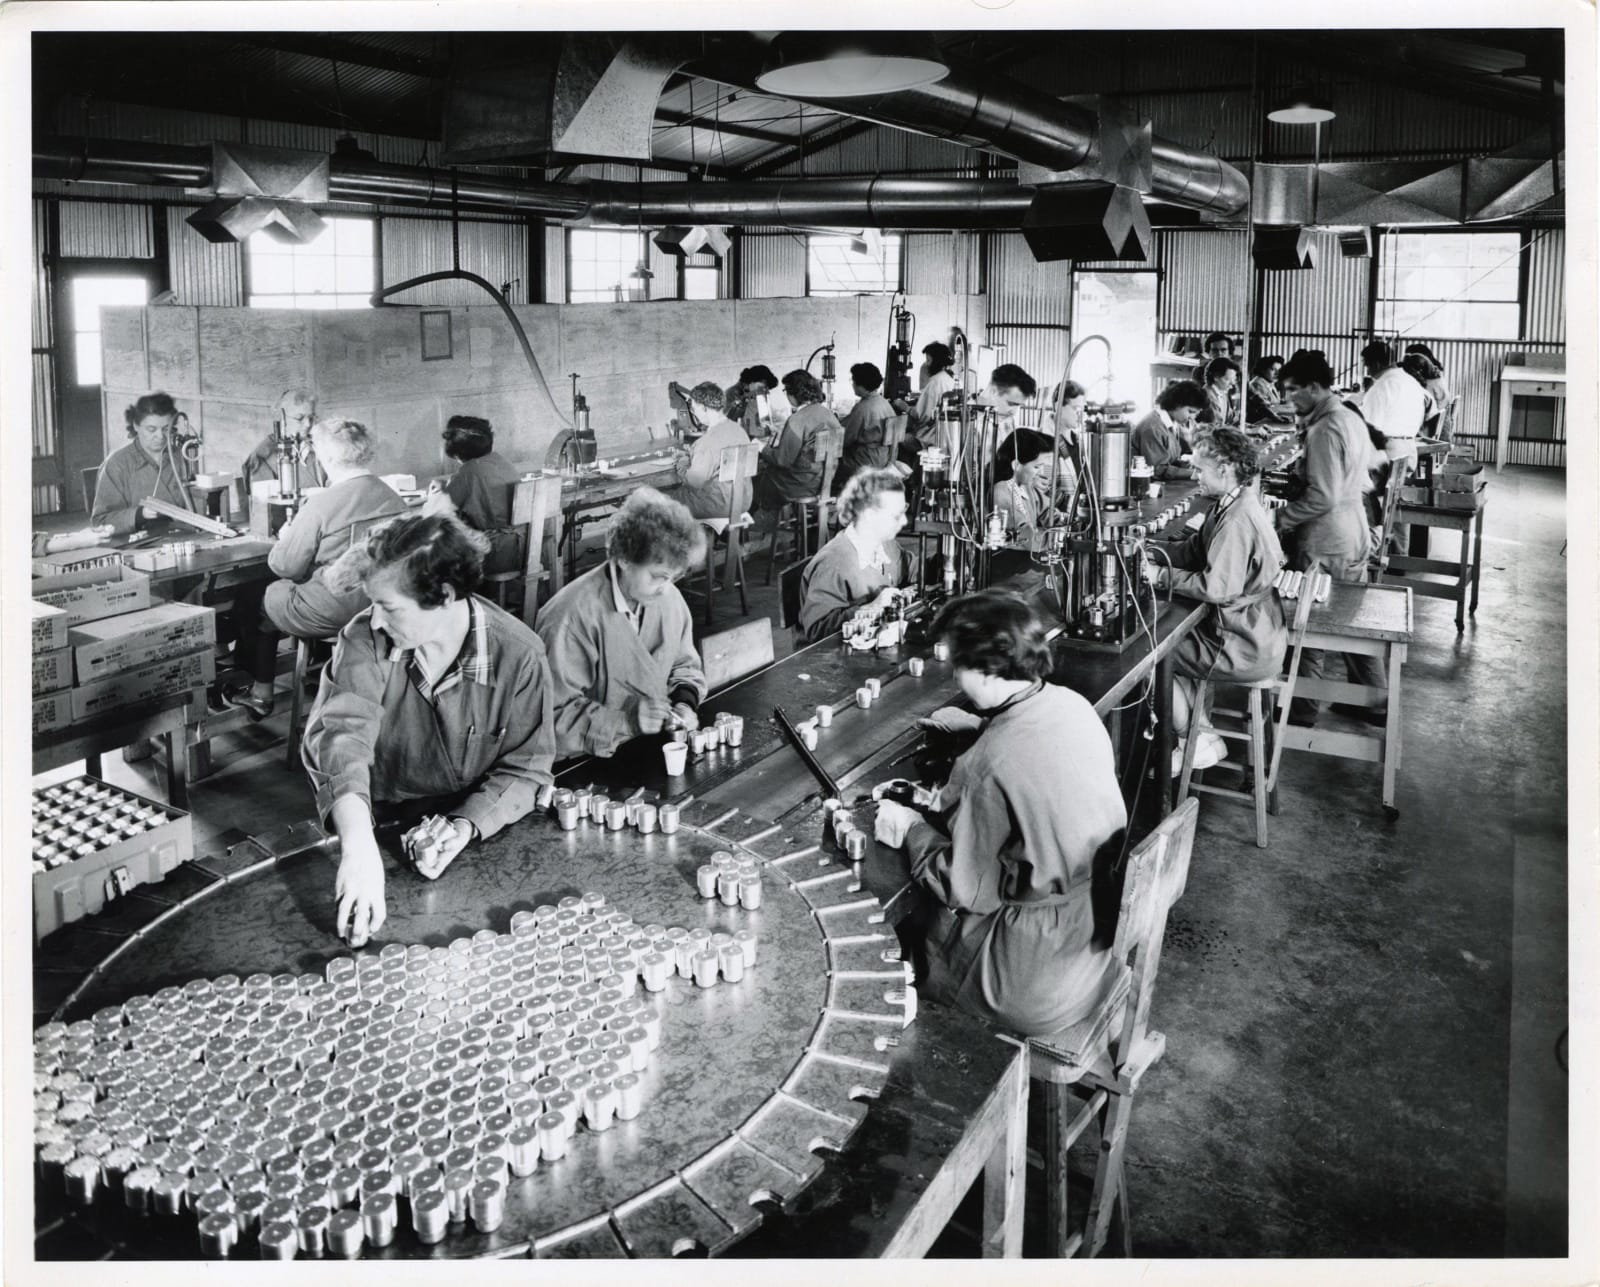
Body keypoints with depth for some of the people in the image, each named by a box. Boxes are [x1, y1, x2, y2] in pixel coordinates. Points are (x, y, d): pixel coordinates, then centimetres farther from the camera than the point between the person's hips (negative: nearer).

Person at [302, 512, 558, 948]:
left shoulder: (519, 656, -14)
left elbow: (525, 767, -5)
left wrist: (468, 827, -23)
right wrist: (359, 846, -43)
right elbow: (340, 734, -27)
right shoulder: (364, 639, -12)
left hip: (481, 842, 0)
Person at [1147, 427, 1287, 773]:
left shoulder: (1238, 518, -26)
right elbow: (1196, 550, 13)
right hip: (1254, 632, 10)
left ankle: (1197, 744, 15)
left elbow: (1216, 587, -29)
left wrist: (1164, 576, -18)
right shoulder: (1233, 505, 7)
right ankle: (1200, 733, 20)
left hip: (1248, 650, -10)